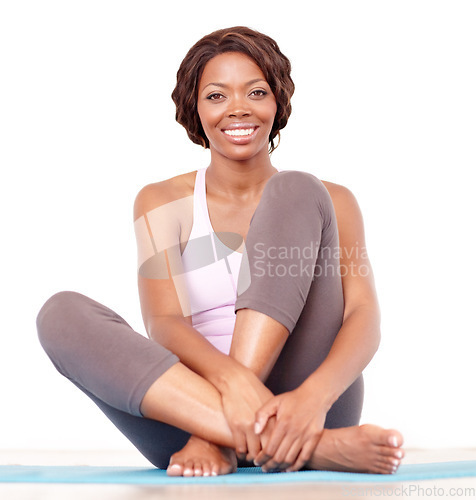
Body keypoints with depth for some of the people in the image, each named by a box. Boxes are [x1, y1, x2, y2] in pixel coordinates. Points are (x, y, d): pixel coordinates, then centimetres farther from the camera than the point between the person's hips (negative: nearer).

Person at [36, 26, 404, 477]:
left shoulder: (330, 201, 10)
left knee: (295, 192, -14)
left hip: (309, 404, -1)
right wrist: (231, 378, -29)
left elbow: (364, 317, -6)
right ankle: (313, 446, -33)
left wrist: (313, 396, -28)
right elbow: (163, 324, -6)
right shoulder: (162, 202, 10)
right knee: (62, 314, -22)